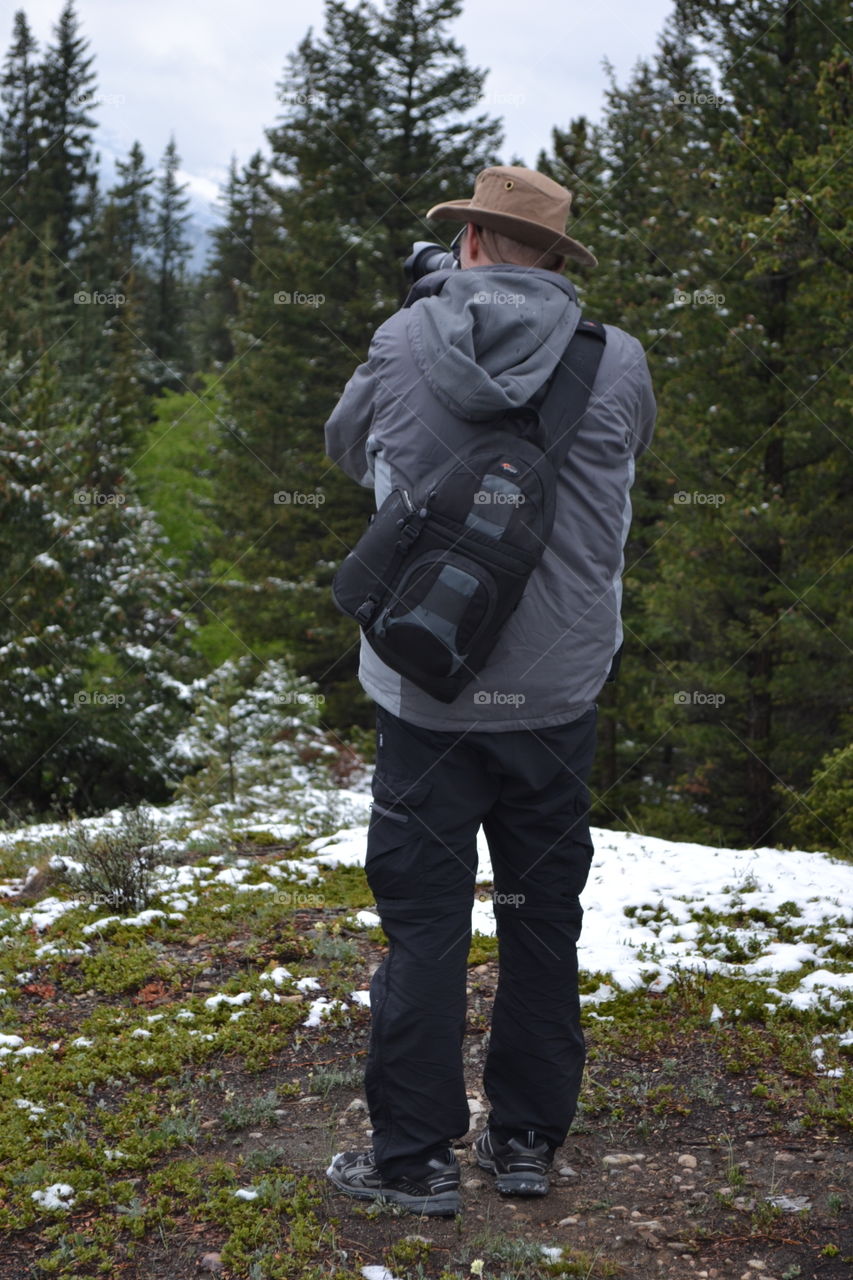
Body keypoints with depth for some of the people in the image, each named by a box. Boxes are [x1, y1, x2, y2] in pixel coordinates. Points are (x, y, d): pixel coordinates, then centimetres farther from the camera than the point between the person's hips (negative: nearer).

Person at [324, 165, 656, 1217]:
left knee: (424, 921, 7)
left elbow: (347, 447, 15)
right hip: (558, 694, 2)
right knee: (543, 915, 14)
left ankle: (416, 1158, 13)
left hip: (426, 689, -1)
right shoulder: (617, 362, -2)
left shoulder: (405, 342, -4)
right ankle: (525, 1140, 24)